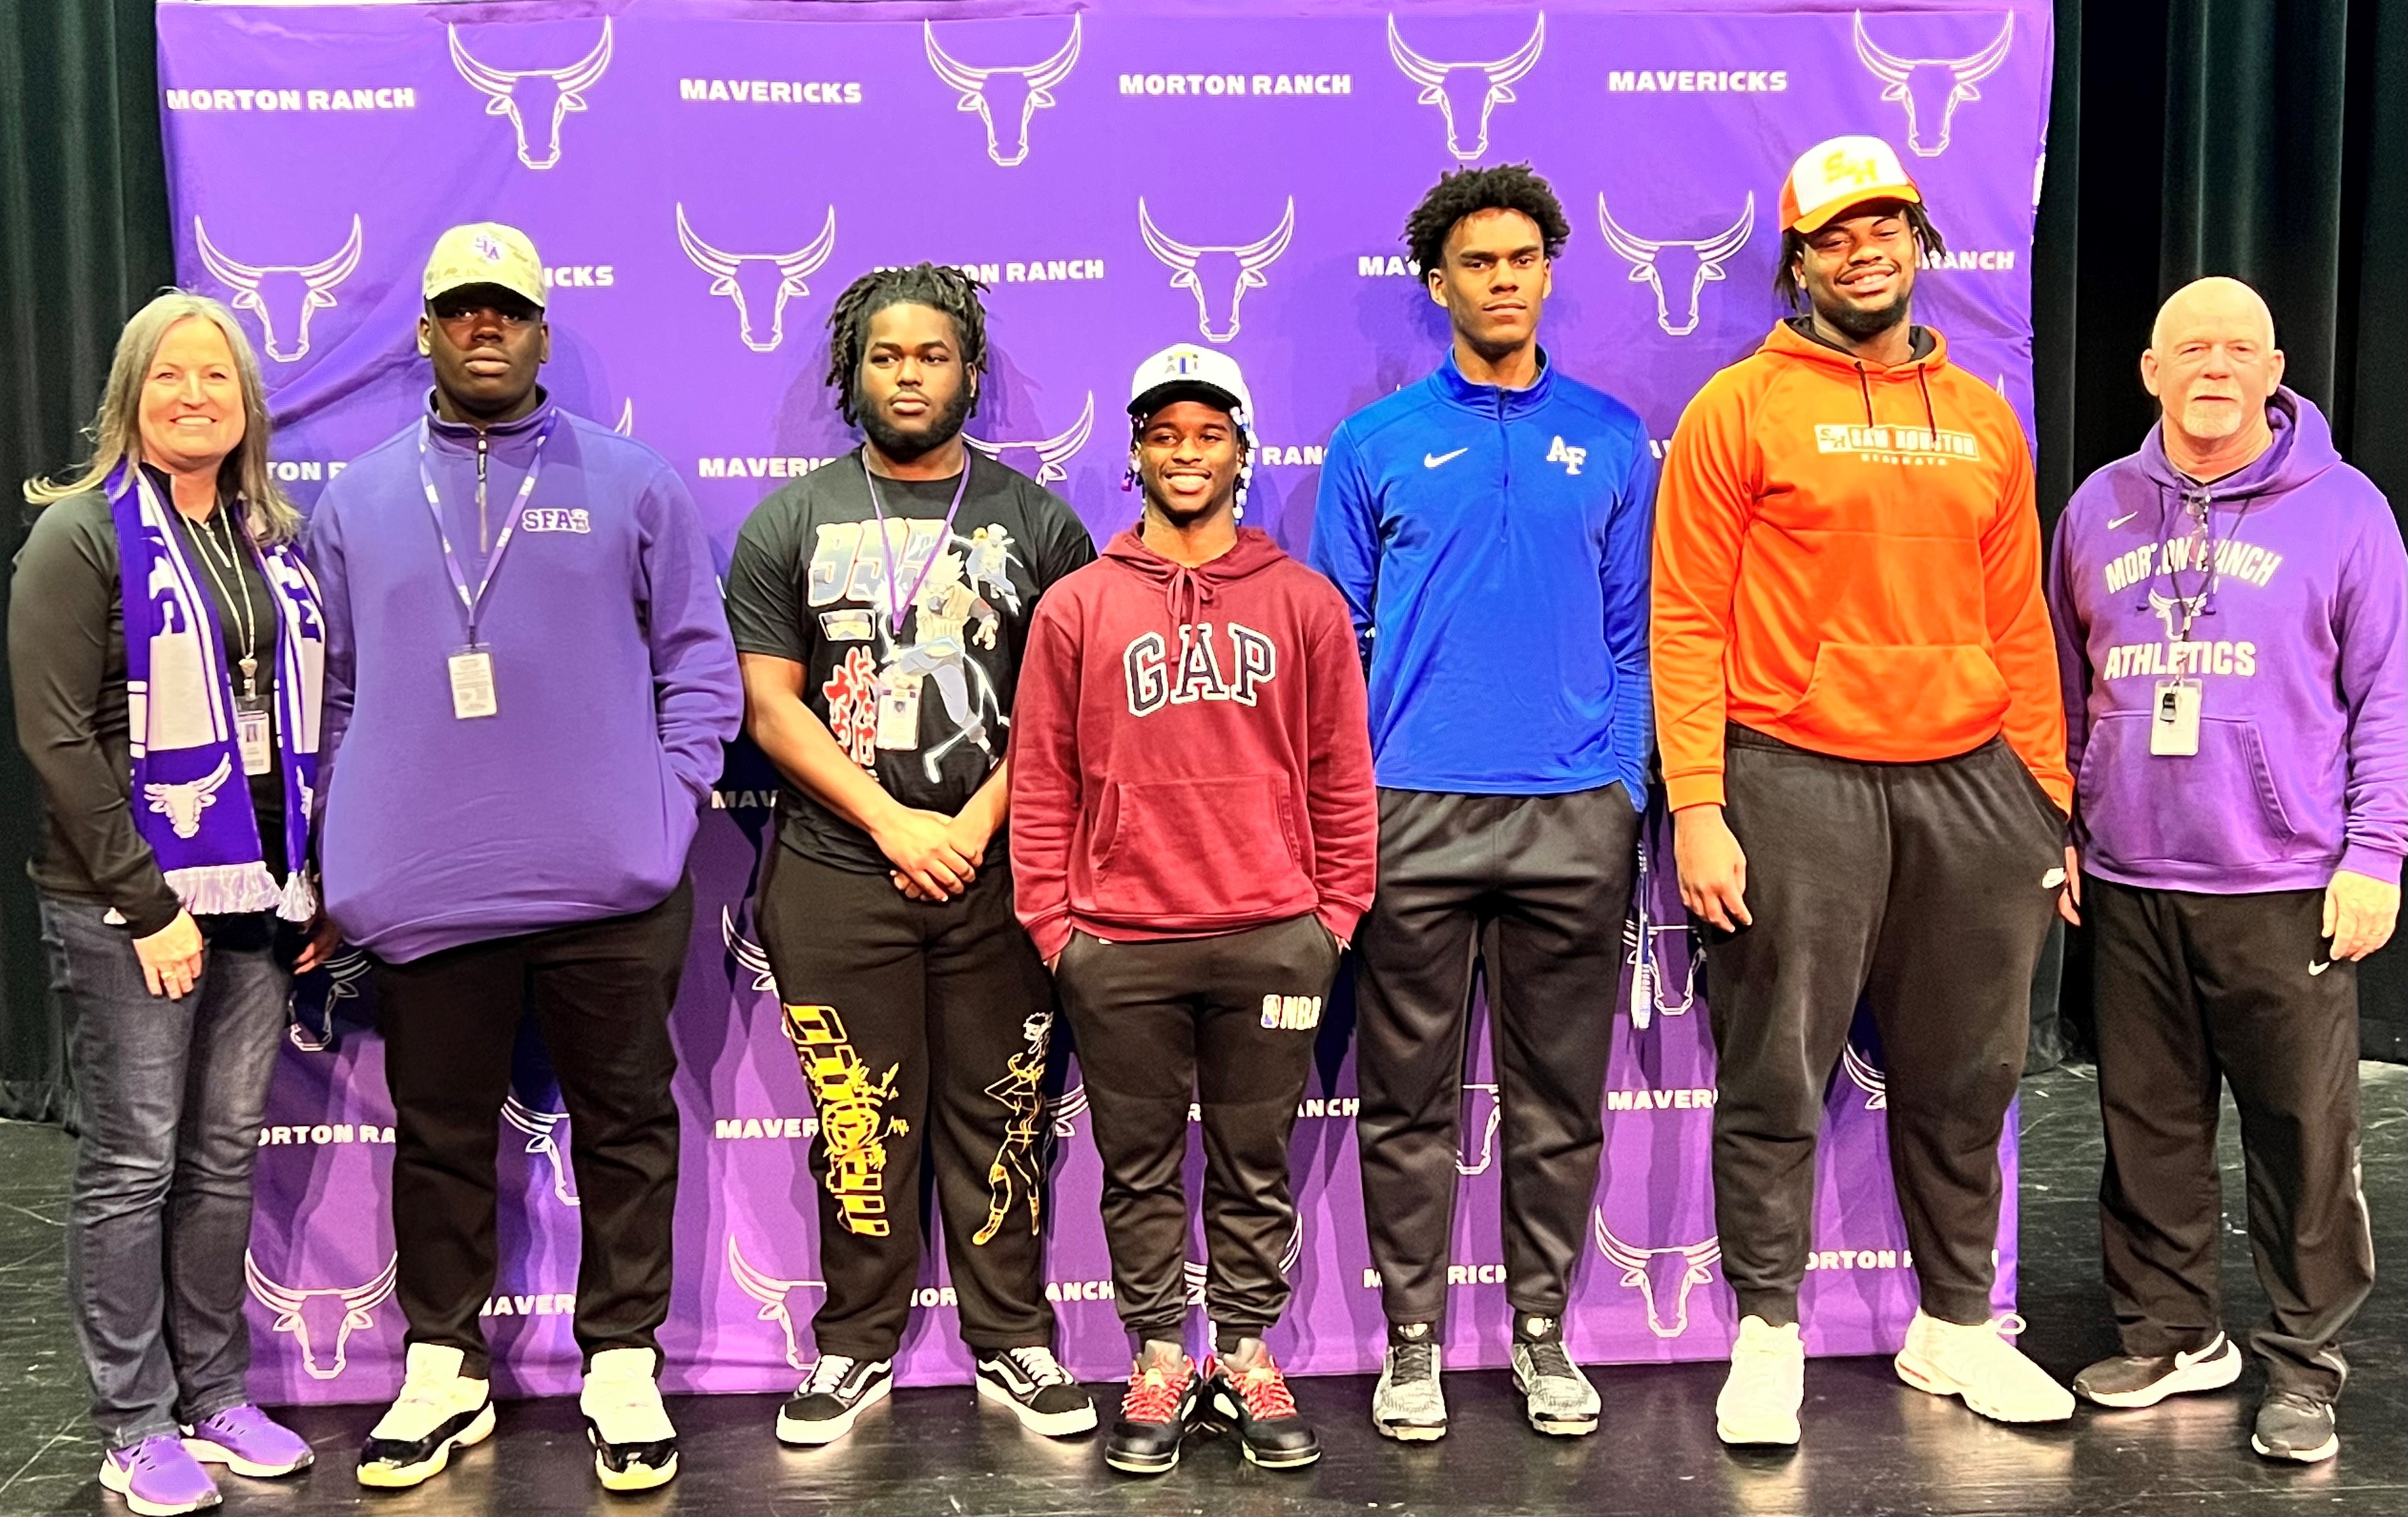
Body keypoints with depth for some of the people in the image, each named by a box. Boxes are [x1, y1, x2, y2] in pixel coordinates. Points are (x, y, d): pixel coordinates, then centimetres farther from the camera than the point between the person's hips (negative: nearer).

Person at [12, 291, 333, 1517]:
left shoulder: (277, 537, 12)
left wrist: (315, 878, 7)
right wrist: (143, 899, -15)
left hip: (255, 898, 5)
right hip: (126, 907, -5)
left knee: (227, 1154, 11)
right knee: (132, 1163, 2)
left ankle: (216, 1396, 24)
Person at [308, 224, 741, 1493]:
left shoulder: (633, 484, 5)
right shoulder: (357, 501, 12)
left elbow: (699, 665, 5)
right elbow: (332, 694, 13)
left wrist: (667, 801, -6)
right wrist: (345, 852, 7)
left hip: (608, 887, -1)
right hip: (422, 894, 2)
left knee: (625, 1130, 5)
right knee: (438, 1139, 10)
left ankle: (623, 1369, 18)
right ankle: (441, 1369, 24)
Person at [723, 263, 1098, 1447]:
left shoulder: (1036, 523, 6)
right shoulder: (791, 523, 7)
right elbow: (769, 703, 0)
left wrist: (976, 826, -11)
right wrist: (894, 823, -9)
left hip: (995, 870, 0)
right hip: (838, 874, 0)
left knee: (998, 1117, 5)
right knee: (859, 1122, 5)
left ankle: (1013, 1345, 17)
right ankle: (855, 1349, 18)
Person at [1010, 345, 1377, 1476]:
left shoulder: (1303, 602, 6)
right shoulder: (1077, 607, 5)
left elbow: (1341, 775, 7)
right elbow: (1041, 781, 5)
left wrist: (1335, 914, 3)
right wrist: (1051, 922, 1)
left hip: (1274, 943, 0)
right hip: (1120, 950, 0)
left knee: (1255, 1166, 9)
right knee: (1141, 1169, 9)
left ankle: (1246, 1358, 23)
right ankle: (1159, 1362, 22)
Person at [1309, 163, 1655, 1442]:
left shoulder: (1611, 440, 9)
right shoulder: (1377, 444, 5)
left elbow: (1631, 638, 11)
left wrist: (1625, 790, 2)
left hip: (1575, 819, 1)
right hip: (1412, 811, -1)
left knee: (1558, 1094, 8)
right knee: (1408, 1094, 5)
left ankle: (1542, 1330, 22)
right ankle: (1412, 1338, 18)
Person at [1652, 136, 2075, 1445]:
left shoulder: (1983, 419, 13)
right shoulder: (1739, 409, -1)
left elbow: (2018, 625, 14)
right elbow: (1688, 622, -5)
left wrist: (2048, 800, 10)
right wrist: (1697, 807, -12)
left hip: (1970, 783, 4)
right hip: (1795, 783, -4)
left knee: (1961, 1078, 12)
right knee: (1776, 1079, 3)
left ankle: (1957, 1324, 28)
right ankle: (1766, 1334, 17)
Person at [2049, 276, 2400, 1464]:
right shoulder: (2100, 508, 10)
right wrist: (2054, 829, 12)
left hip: (2289, 889, -3)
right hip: (2128, 886, 3)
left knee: (2304, 1136, 1)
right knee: (2147, 1127, 11)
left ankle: (2304, 1363, 15)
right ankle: (2170, 1334, 26)